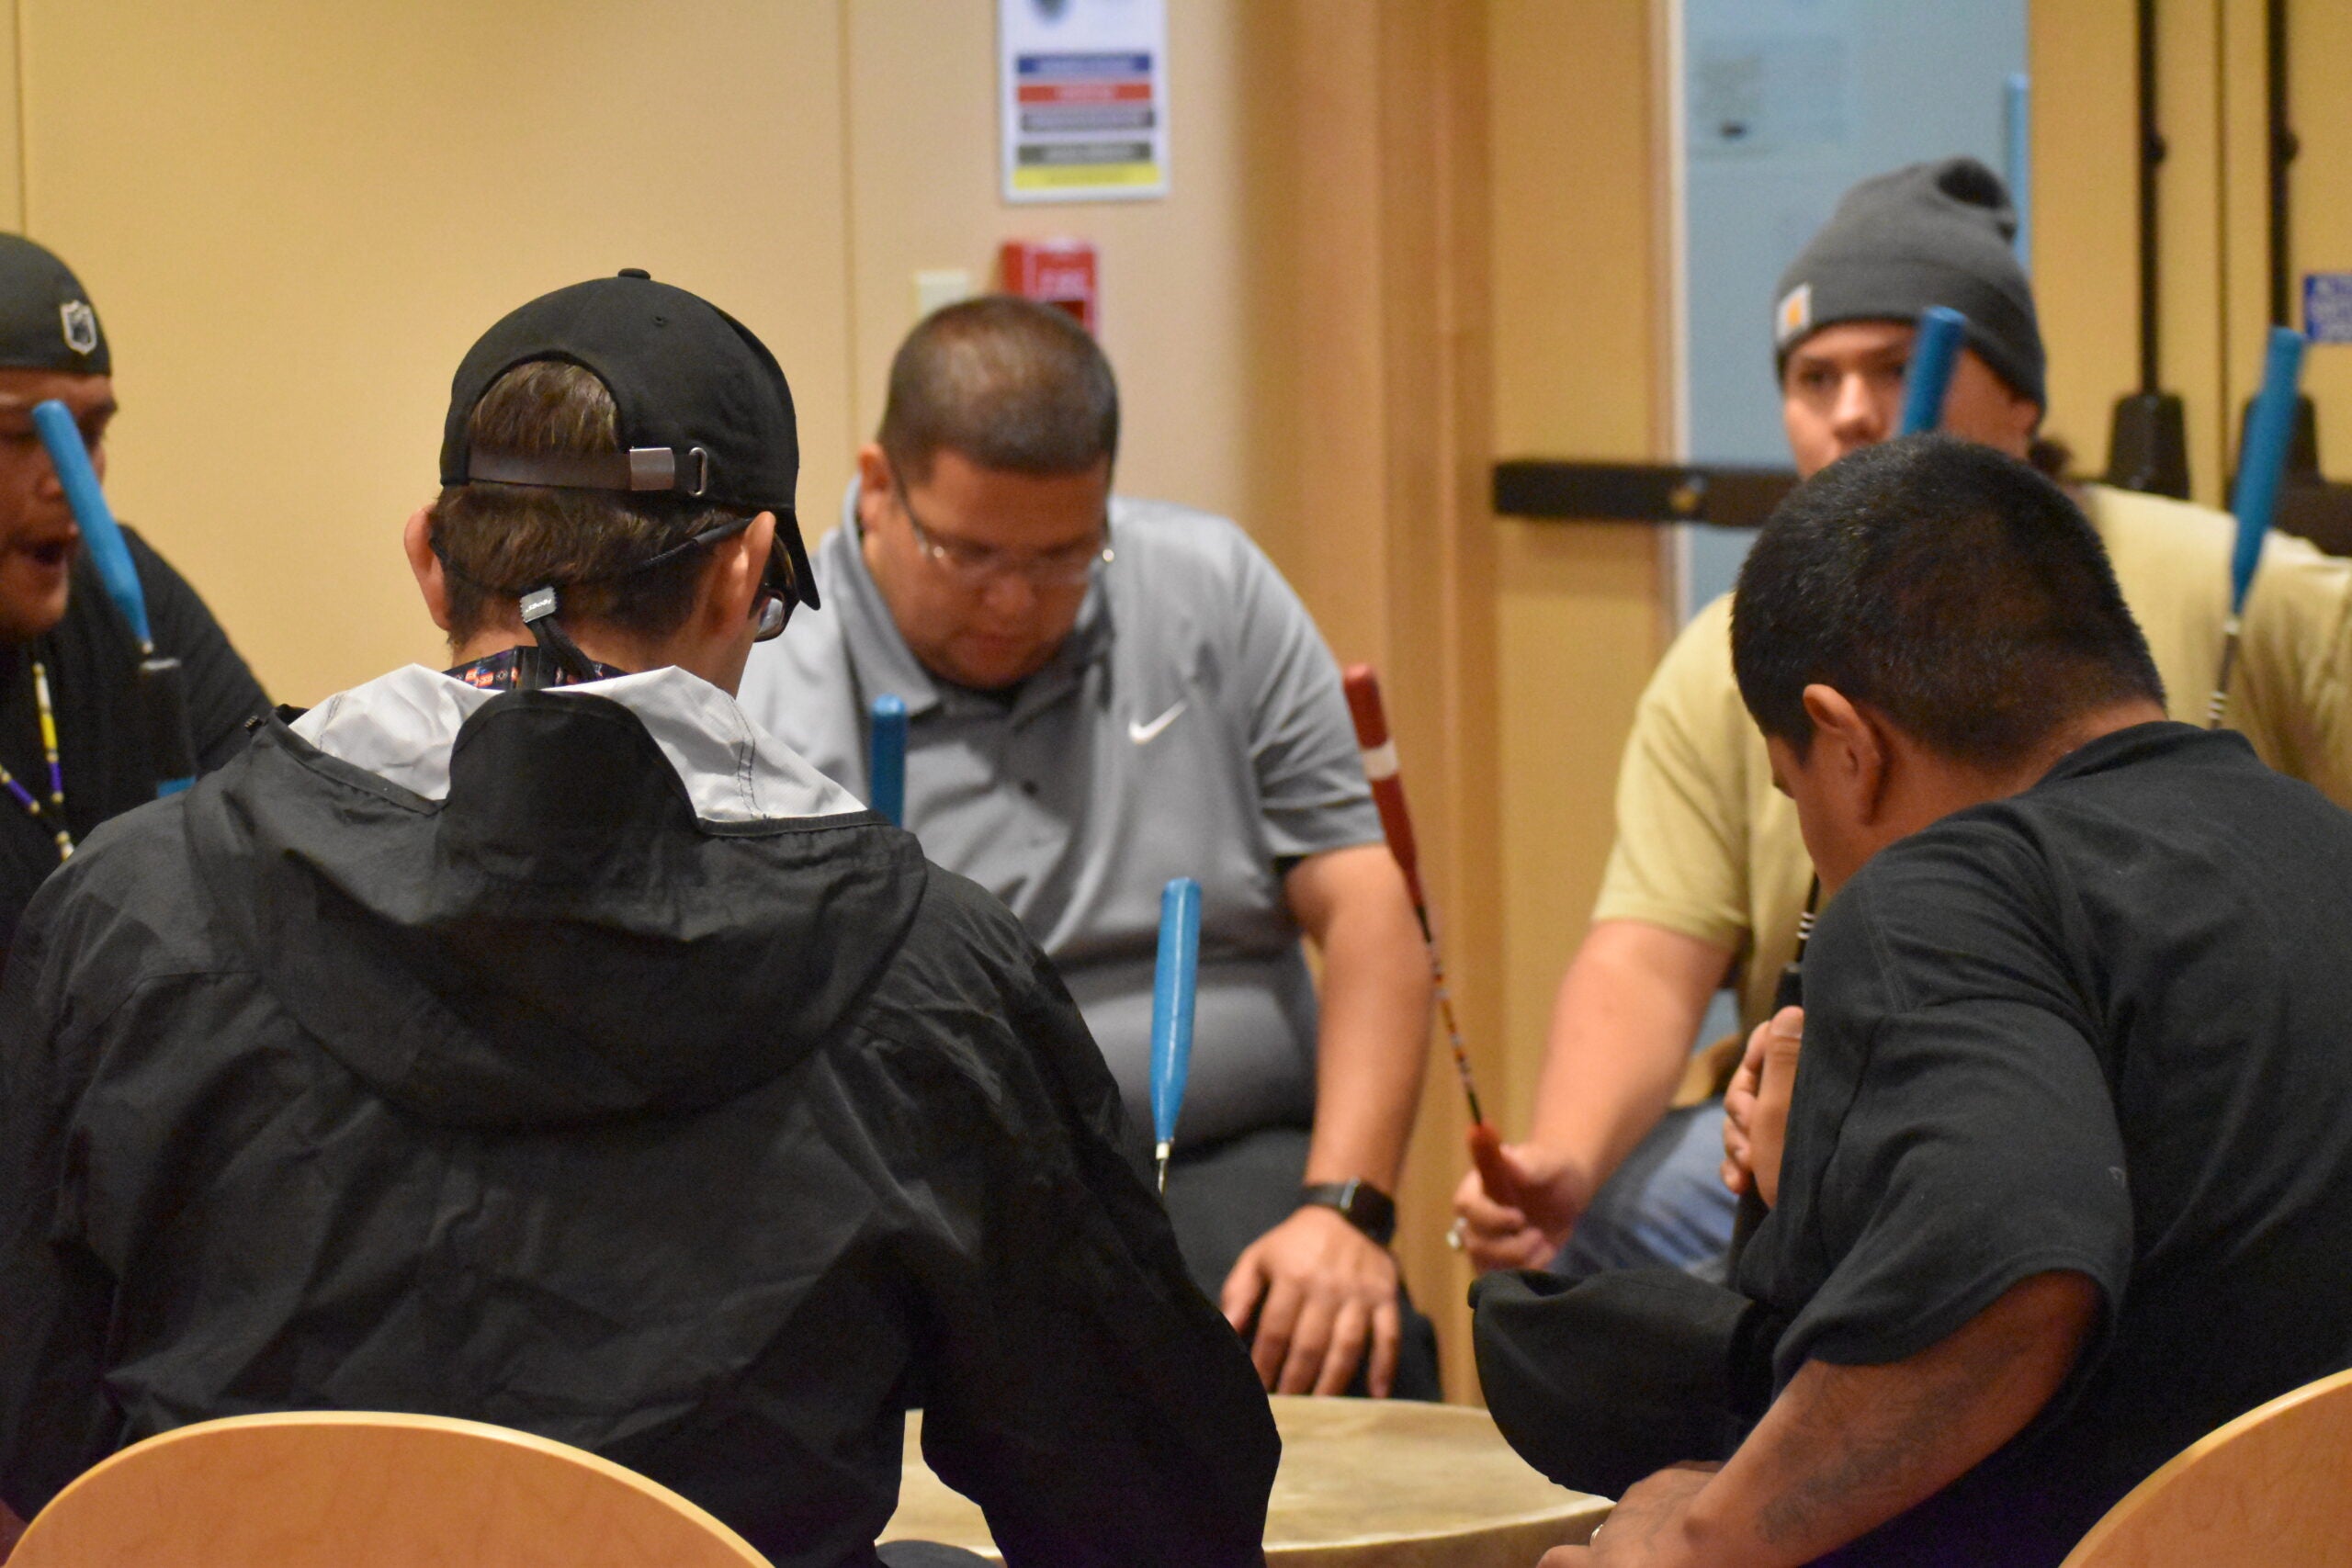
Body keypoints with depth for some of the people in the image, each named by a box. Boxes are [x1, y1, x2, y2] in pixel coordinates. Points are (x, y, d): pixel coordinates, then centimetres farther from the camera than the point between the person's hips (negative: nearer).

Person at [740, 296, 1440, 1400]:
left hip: (1229, 1169, 2)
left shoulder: (1212, 593, 9)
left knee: (1361, 1359, -30)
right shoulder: (761, 710, -4)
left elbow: (1362, 910, 7)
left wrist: (1342, 1210, -9)